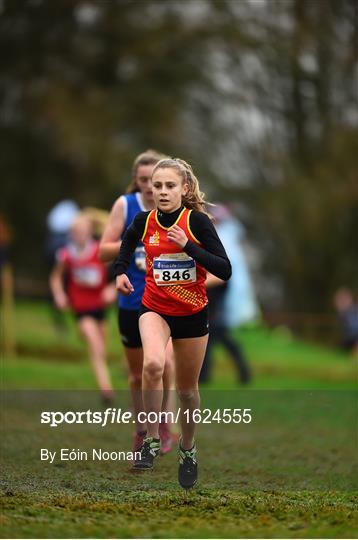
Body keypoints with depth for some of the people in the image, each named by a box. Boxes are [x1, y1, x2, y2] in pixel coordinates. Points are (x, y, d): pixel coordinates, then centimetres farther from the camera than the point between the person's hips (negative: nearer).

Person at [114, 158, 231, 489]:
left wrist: (188, 245, -30)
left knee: (187, 388, 13)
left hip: (193, 314, 0)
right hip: (155, 309, 1)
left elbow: (225, 271, -21)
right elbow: (128, 241, 18)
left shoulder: (197, 221, -16)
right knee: (153, 363, -30)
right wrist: (121, 271, 2)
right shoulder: (144, 221, -7)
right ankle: (152, 440, -16)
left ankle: (187, 449, 39)